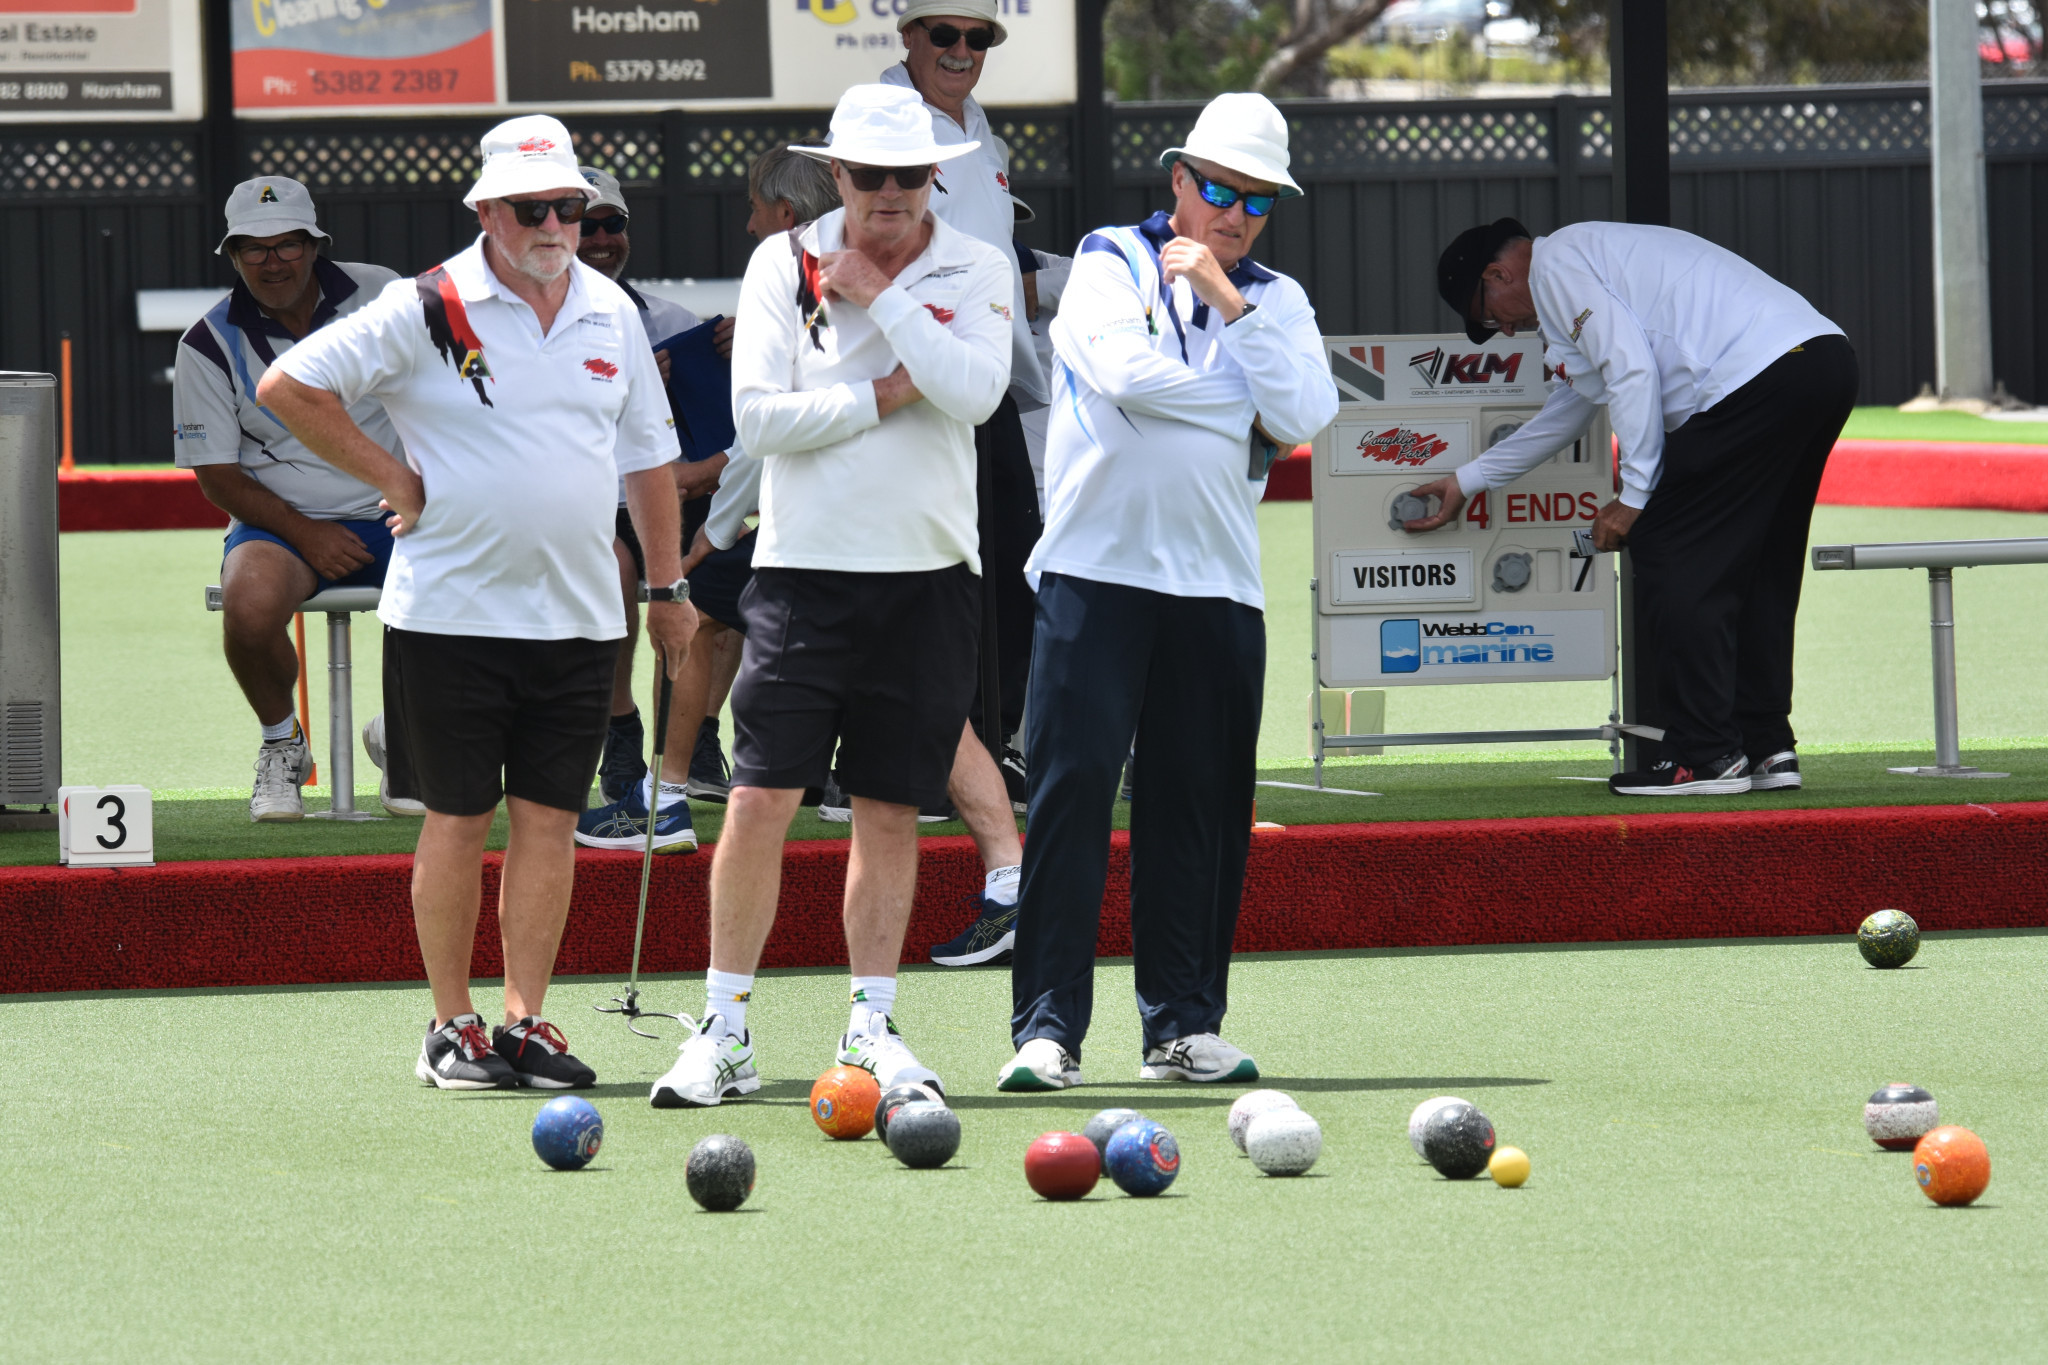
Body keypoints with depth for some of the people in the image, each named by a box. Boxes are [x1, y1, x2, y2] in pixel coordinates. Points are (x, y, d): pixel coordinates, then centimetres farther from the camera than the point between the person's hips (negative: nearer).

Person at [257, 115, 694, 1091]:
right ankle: (451, 1025, 8)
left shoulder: (611, 313, 9)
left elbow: (646, 452, 19)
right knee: (459, 816, 0)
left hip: (578, 612, 4)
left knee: (549, 815, 3)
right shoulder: (427, 311, -8)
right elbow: (289, 388, -6)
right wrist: (392, 479, -5)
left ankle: (525, 1021, 8)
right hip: (451, 609, -4)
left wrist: (667, 584, 18)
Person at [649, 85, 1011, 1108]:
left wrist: (878, 293, -11)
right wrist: (887, 395, -10)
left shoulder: (975, 271, 4)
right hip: (805, 564, -1)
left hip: (927, 573, 1)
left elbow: (974, 391, -14)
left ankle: (872, 1027, 14)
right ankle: (725, 1033, -1)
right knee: (760, 797, -7)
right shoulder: (784, 263, 2)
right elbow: (758, 416, -7)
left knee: (890, 810, 6)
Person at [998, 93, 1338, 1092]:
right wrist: (1247, 407, -2)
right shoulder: (1110, 263, 5)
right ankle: (1047, 1026, -9)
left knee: (1200, 802, 4)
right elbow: (1123, 371, -14)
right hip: (1096, 569, -4)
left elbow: (1304, 416, -4)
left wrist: (1228, 301, -7)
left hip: (1218, 585, 4)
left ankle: (1182, 1025, 11)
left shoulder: (1277, 303, 14)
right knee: (1072, 784, -9)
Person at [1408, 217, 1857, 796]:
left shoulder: (1557, 264, 3)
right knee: (1754, 564, 18)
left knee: (1669, 554, -3)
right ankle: (1766, 747, 18)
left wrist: (1635, 495, -7)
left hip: (1760, 375, -10)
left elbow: (1631, 369, -11)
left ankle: (1704, 758, -4)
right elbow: (1567, 411, 45)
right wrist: (1466, 483, 55)